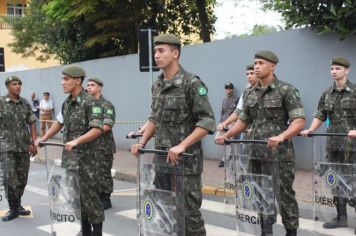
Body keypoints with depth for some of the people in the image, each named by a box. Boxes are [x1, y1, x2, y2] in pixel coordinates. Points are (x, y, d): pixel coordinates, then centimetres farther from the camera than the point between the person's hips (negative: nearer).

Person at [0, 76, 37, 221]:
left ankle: (17, 205, 26)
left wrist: (33, 143, 3)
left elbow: (31, 123, 9)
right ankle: (13, 209, 9)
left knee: (22, 179, 9)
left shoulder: (25, 103, 7)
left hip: (24, 147, 4)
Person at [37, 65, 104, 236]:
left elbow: (97, 129, -20)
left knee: (89, 196, -3)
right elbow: (59, 122, 25)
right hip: (68, 158, 8)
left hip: (86, 159, -8)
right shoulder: (66, 103, 11)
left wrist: (77, 141, -29)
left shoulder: (90, 102, -13)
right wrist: (43, 139, 21)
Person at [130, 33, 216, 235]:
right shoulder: (157, 86, 11)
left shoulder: (192, 83, -11)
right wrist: (142, 142, 8)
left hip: (186, 160, -7)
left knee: (189, 212, -1)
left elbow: (207, 122, -16)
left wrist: (182, 145, -24)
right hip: (162, 159, 7)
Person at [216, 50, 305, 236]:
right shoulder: (251, 94, 11)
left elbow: (299, 121, -16)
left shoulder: (286, 90, -8)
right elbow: (243, 120, 18)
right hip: (256, 153, 6)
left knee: (284, 195, 1)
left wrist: (281, 137, -31)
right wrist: (226, 135, 4)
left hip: (280, 154, -6)